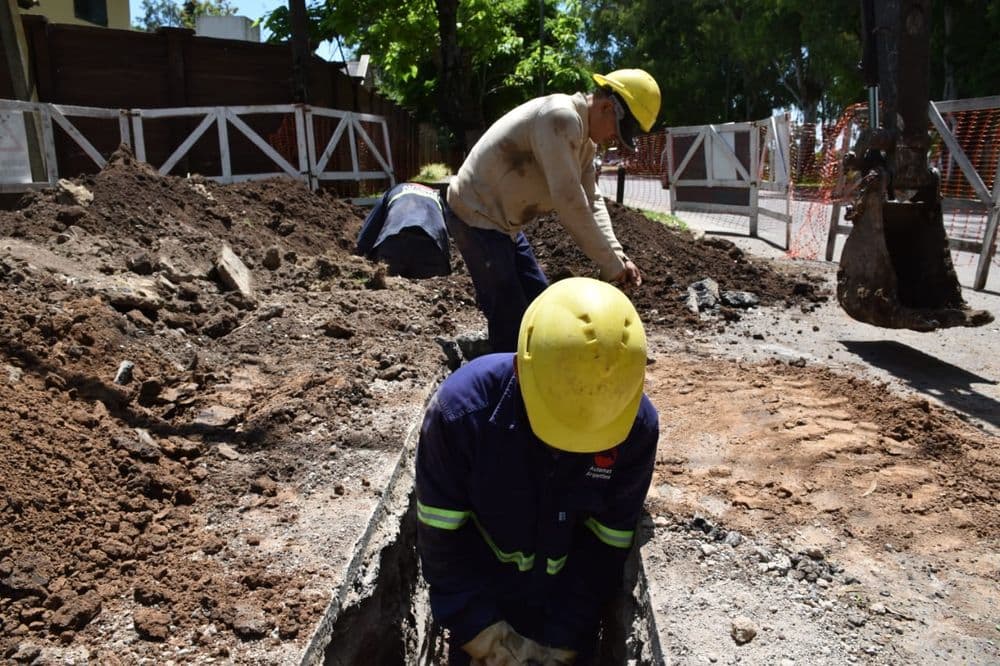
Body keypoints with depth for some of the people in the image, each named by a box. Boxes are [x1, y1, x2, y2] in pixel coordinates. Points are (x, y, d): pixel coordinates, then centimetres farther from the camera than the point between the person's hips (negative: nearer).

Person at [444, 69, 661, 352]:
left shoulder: (584, 140, 8)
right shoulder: (560, 117, -25)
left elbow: (591, 201, 4)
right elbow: (570, 204, -30)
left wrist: (617, 256, -10)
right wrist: (611, 265, -22)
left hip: (501, 221, 10)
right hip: (475, 215, -10)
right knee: (510, 317, -7)